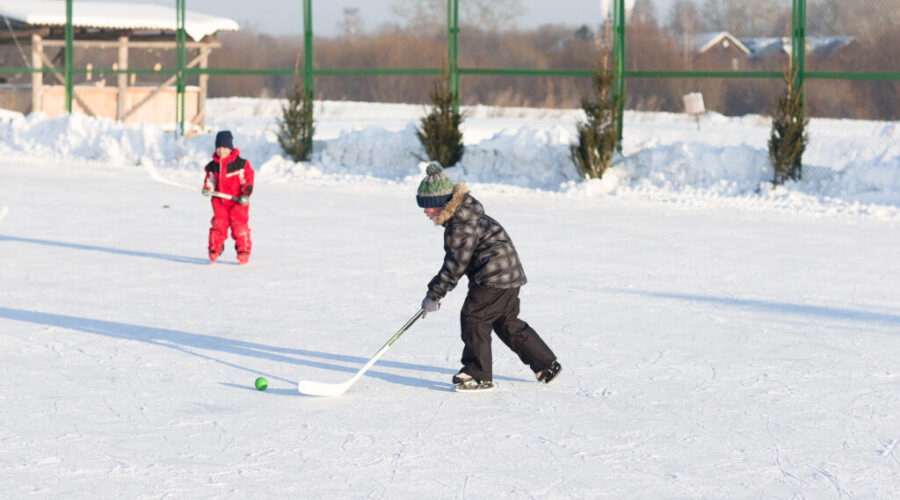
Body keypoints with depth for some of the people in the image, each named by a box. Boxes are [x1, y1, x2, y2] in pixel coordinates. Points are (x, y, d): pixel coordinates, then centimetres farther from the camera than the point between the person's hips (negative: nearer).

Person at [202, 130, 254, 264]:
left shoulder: (241, 164, -7)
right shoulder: (212, 166, 5)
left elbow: (248, 180, -4)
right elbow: (210, 179, 17)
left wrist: (246, 194, -15)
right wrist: (207, 188, -3)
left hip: (237, 201, -3)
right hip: (219, 200, 3)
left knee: (239, 225, -6)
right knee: (218, 224, -4)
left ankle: (243, 250, 4)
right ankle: (214, 249, 7)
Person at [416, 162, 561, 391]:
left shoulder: (463, 227, -23)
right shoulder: (459, 217, 10)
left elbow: (456, 265, -21)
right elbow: (454, 260, 20)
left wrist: (434, 294, -15)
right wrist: (437, 289, 18)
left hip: (495, 277, -11)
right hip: (509, 274, 11)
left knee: (473, 318, -8)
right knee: (508, 323, 18)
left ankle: (478, 375, -4)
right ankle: (546, 364, 26)